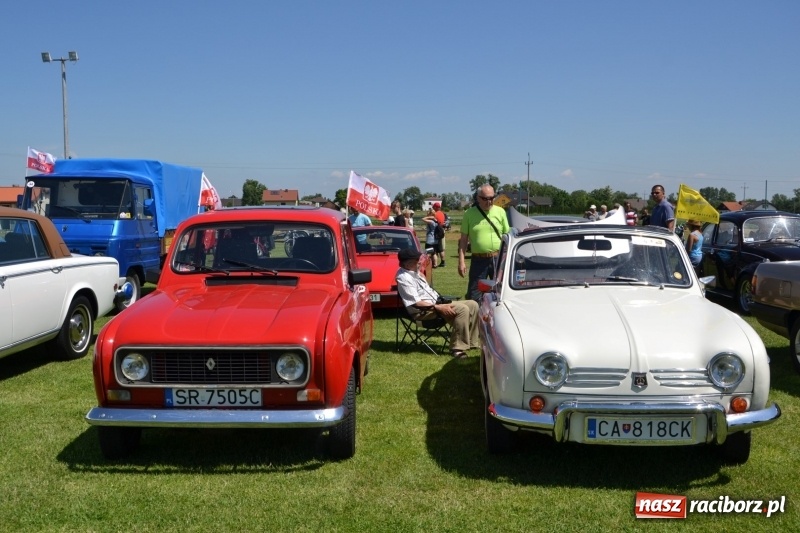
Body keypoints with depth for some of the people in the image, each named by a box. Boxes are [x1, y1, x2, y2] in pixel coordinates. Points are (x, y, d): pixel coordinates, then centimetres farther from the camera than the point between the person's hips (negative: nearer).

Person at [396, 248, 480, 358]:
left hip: (436, 303, 10)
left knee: (472, 304, -1)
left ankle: (472, 341, 4)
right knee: (462, 309, -27)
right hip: (423, 311, -10)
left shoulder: (414, 272, 13)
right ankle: (458, 348, -21)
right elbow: (416, 302, -21)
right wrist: (438, 307, -24)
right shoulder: (403, 278, -16)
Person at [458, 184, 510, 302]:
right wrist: (461, 261, -3)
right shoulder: (469, 213, 1)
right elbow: (464, 239, 3)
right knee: (474, 297, 3)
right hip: (478, 260, -1)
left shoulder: (500, 212, 5)